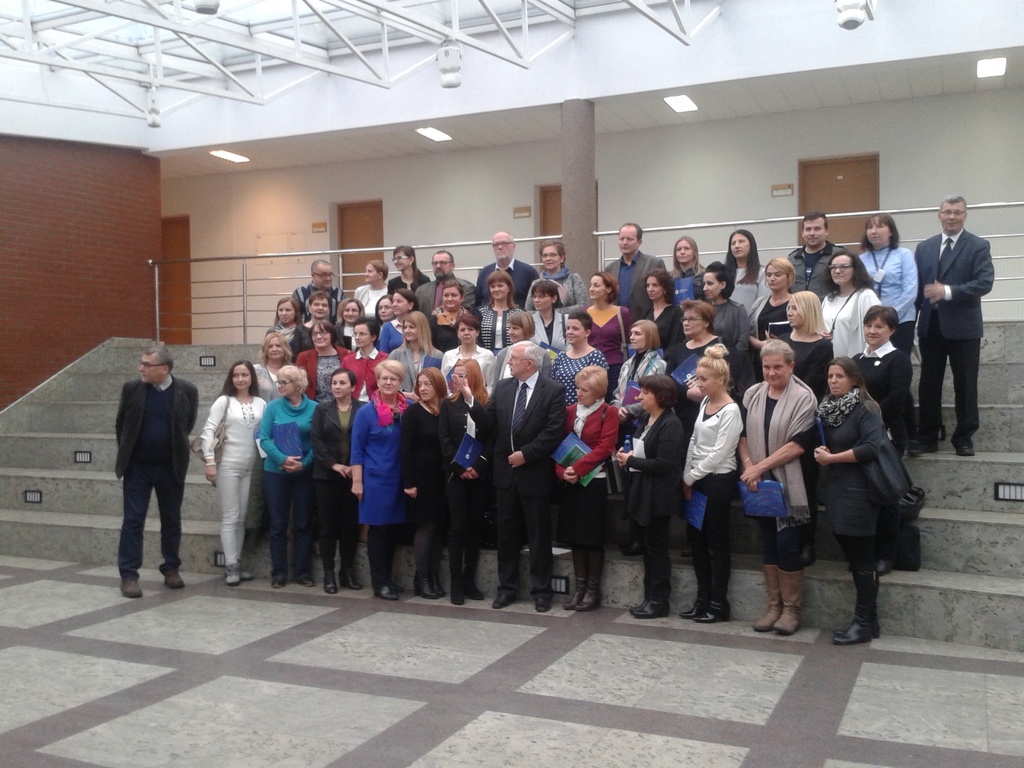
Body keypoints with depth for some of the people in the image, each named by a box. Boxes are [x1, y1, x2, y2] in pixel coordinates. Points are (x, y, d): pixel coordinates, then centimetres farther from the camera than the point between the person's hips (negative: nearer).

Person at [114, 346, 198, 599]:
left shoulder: (187, 391, -8)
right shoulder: (131, 388, -5)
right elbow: (121, 424, 8)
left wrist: (174, 450, 11)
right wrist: (126, 453, 12)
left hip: (171, 467, 0)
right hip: (138, 466, 0)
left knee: (172, 521, 11)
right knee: (133, 520, 0)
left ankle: (171, 569, 25)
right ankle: (129, 575, 5)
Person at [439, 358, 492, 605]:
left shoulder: (487, 404, 3)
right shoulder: (448, 404, 6)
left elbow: (491, 439, -2)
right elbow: (444, 439, 0)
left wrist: (478, 466, -13)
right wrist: (460, 468, -9)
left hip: (480, 474, 0)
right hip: (455, 473, 0)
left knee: (474, 526, 6)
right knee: (458, 527, -1)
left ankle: (469, 580, 14)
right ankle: (456, 583, 2)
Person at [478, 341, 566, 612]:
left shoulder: (553, 390, -8)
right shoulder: (502, 387, 7)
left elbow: (554, 432, -14)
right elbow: (490, 423, 1)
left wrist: (526, 454, -18)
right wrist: (472, 401, -14)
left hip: (535, 473, -5)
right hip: (506, 471, 5)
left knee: (538, 534, 4)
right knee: (506, 532, 12)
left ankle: (541, 591, 15)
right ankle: (507, 587, 23)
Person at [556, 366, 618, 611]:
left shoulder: (608, 413, -5)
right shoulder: (570, 411, 9)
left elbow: (604, 447, -13)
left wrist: (577, 468, -18)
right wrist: (562, 471, -10)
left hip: (593, 481, -5)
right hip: (569, 481, 5)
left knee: (592, 535, 1)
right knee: (574, 534, 8)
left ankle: (593, 590, 11)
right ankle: (580, 587, 17)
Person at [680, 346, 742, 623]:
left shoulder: (730, 411, -14)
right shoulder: (705, 403, 10)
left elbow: (719, 453, -18)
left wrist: (691, 476, -11)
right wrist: (687, 478, 5)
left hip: (719, 481, -8)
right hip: (697, 480, 8)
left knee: (717, 542, 0)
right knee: (695, 538, 11)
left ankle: (719, 604, 9)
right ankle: (702, 599, 21)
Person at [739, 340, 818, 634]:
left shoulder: (803, 397, -9)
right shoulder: (752, 395, 6)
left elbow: (798, 445, -15)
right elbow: (743, 435, 7)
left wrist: (759, 466, -15)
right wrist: (748, 467, -9)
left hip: (791, 485, -5)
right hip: (761, 485, 5)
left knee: (787, 543, -4)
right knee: (768, 543, 10)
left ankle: (791, 609, 10)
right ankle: (774, 606, 20)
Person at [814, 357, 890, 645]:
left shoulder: (864, 408, -9)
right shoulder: (827, 408, 13)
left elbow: (872, 448, -21)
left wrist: (832, 458, -14)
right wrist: (820, 453, -3)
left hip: (858, 491, -7)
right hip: (836, 489, 7)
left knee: (862, 557, -2)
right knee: (851, 554, 10)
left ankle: (866, 622, 6)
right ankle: (865, 619, 17)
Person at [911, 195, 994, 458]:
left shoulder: (979, 246, -2)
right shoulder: (924, 247, 9)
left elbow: (985, 282, -14)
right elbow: (916, 286, 7)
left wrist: (948, 291, -23)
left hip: (963, 327, -3)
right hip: (930, 326, 3)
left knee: (965, 385, 5)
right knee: (928, 384, 7)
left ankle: (964, 437, 16)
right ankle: (927, 437, 16)